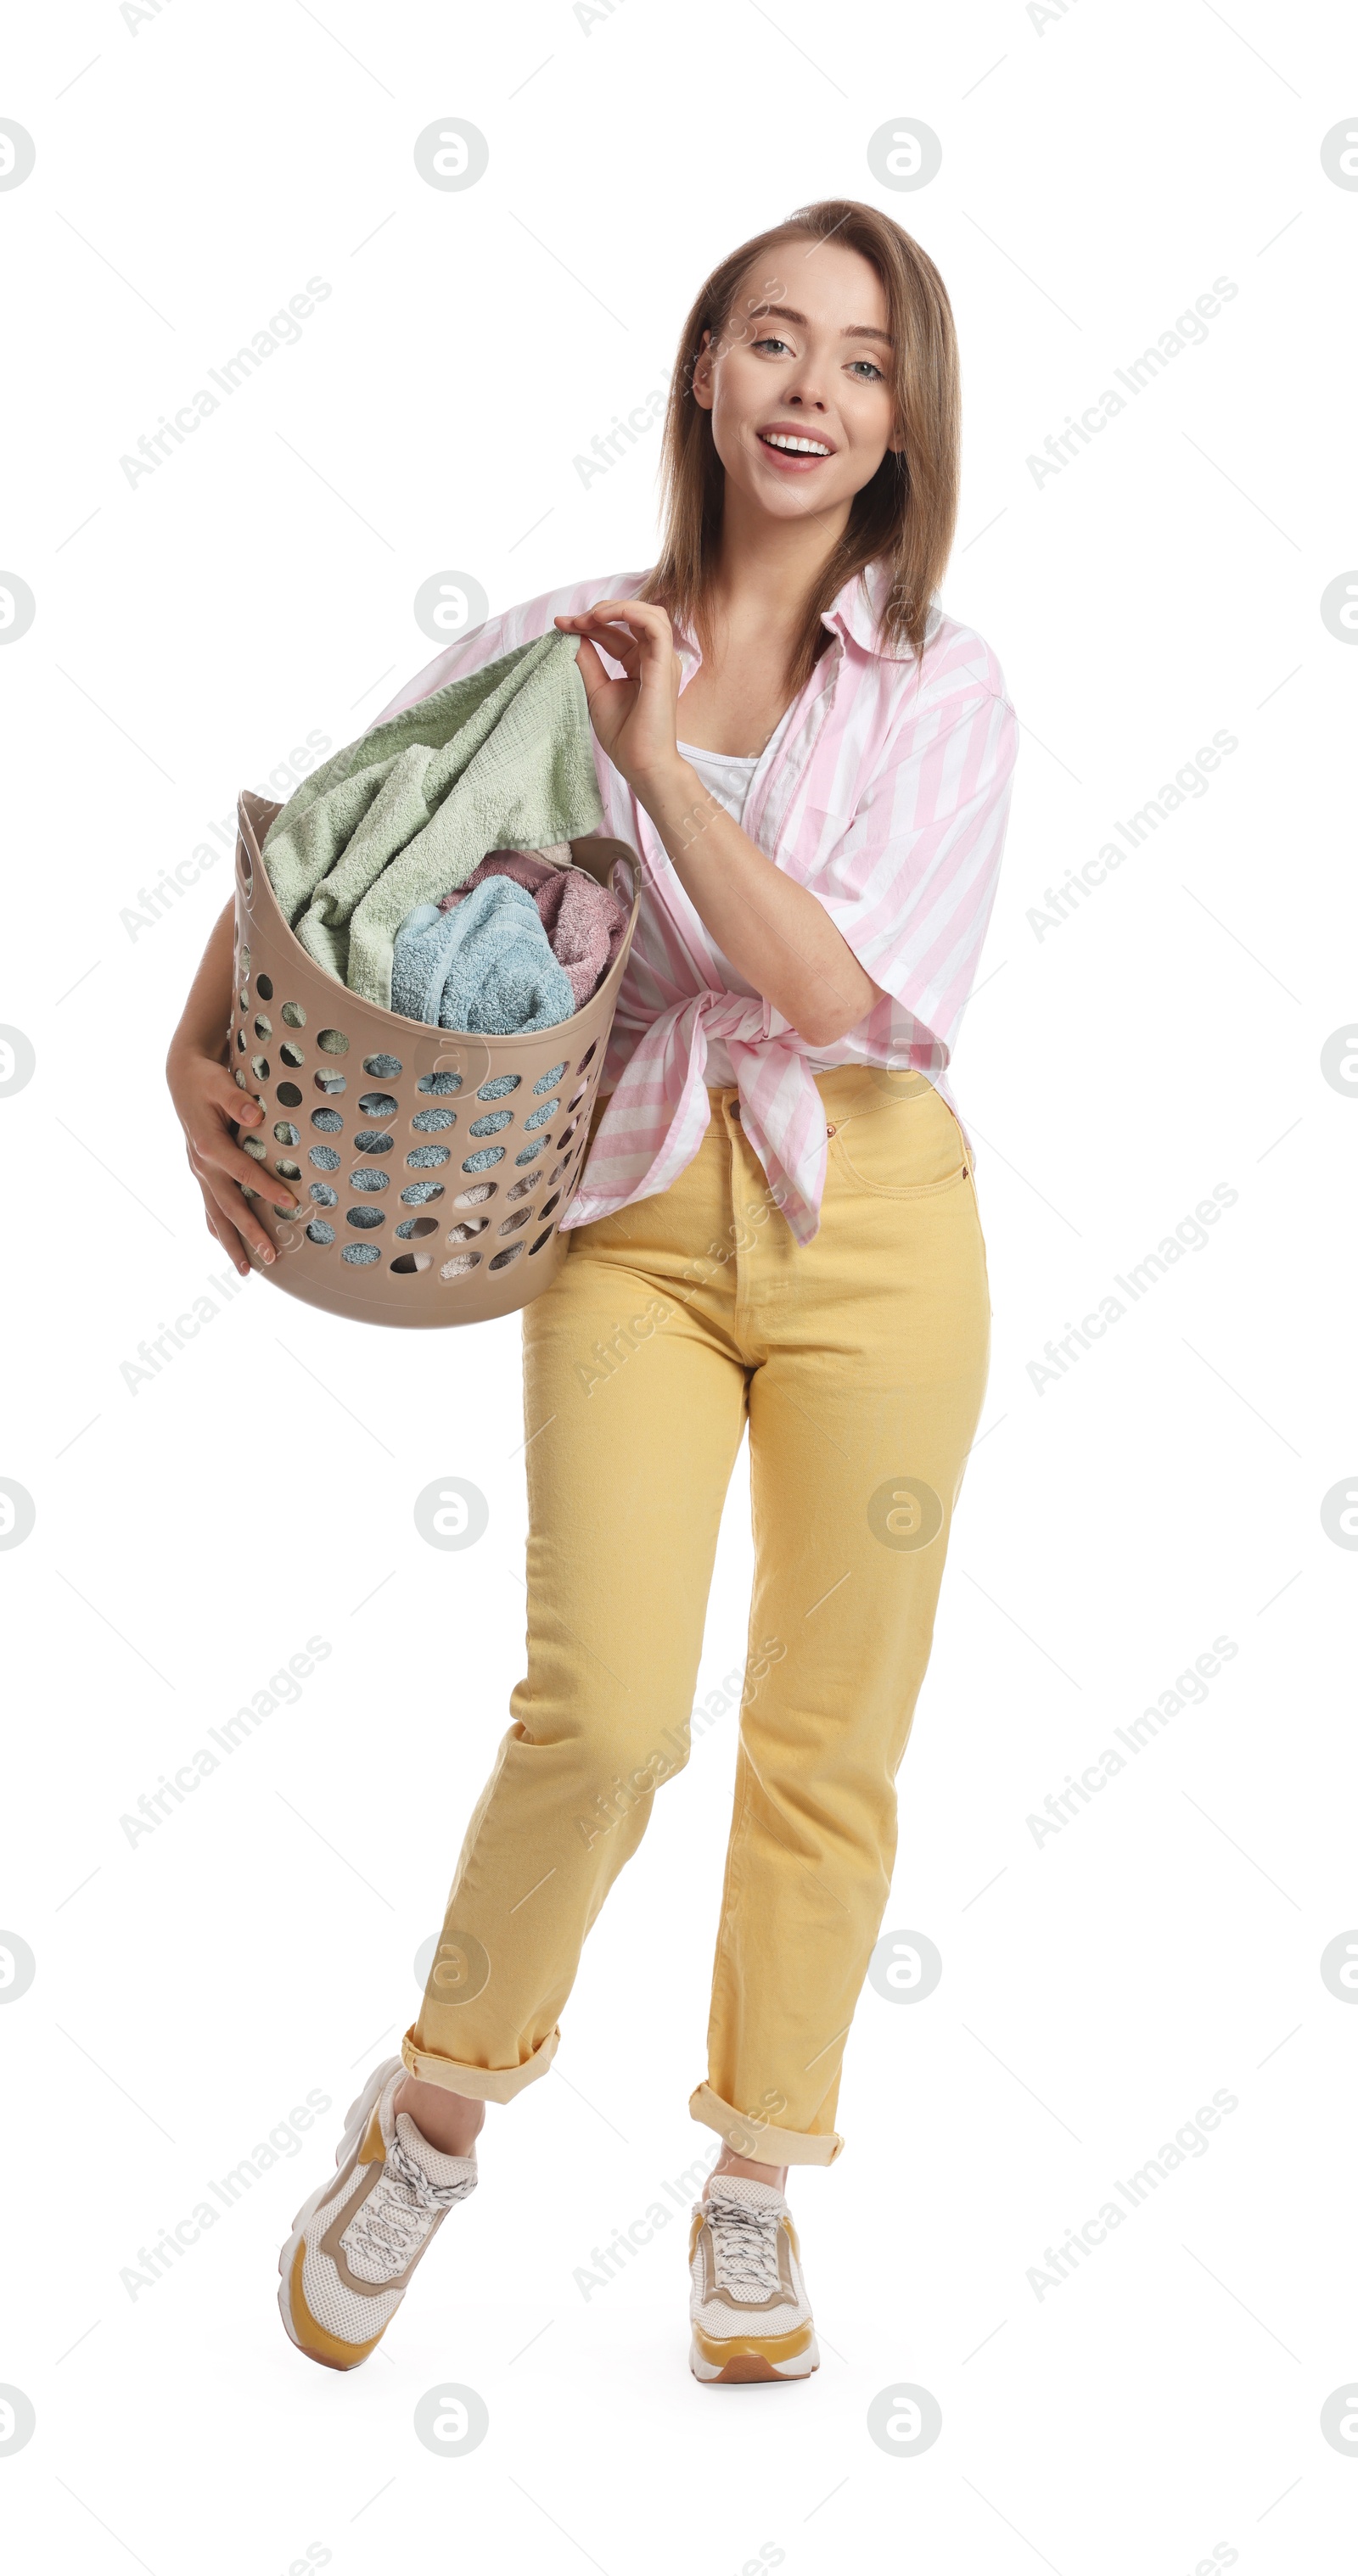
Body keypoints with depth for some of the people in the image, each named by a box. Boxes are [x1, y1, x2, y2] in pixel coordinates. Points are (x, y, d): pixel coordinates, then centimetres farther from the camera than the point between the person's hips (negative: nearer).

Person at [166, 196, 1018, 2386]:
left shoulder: (946, 694, 3)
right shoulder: (559, 647, 5)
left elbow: (833, 987, -10)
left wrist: (659, 764, -14)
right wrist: (198, 1052, -4)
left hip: (868, 1219, 1)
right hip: (632, 1215, -1)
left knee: (831, 1738, 5)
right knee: (607, 1711, -14)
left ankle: (757, 2193, 25)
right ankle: (436, 2112, 14)